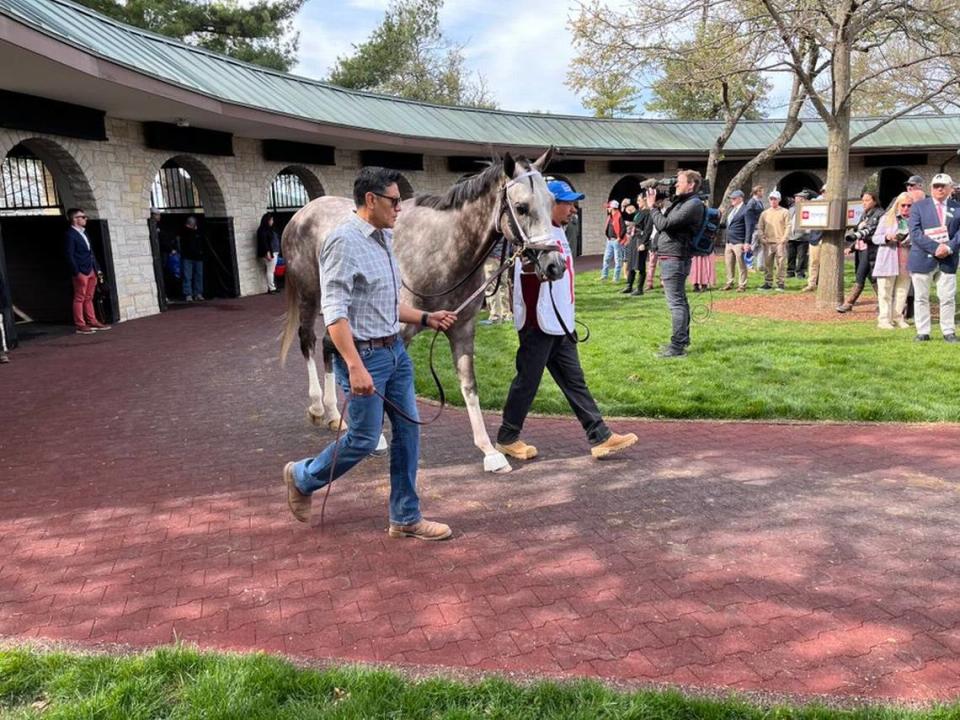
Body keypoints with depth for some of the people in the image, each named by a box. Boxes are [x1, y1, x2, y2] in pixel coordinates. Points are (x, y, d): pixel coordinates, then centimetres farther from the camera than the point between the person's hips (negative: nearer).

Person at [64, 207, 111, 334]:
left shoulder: (84, 232, 17)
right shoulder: (70, 234, -9)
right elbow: (70, 255, -13)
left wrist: (97, 269, 16)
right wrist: (77, 272, -18)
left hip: (91, 270, 8)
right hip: (81, 272, -8)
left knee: (89, 298, 13)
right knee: (79, 299, -3)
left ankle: (92, 322, 18)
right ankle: (80, 326, 0)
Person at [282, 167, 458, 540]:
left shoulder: (383, 239, 10)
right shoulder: (344, 241, -16)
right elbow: (334, 312, -23)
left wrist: (426, 318, 13)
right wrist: (355, 366, -29)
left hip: (395, 350, 9)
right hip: (365, 354, -9)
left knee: (408, 429, 9)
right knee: (364, 439, 1)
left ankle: (406, 518, 20)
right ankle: (301, 477, 28)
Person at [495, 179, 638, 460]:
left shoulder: (558, 232, 13)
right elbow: (528, 278, -25)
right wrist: (533, 321, -26)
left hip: (560, 325, 9)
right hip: (539, 325, -9)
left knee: (575, 381, 10)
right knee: (527, 382, 3)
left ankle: (600, 437, 14)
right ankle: (507, 438, 18)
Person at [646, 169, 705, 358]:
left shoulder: (693, 205, -15)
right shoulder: (681, 202, 17)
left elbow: (664, 224, -21)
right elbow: (663, 224, 16)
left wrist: (653, 206, -7)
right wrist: (655, 206, 7)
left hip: (674, 259, -11)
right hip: (672, 259, 11)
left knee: (676, 303, -11)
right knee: (679, 301, 18)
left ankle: (677, 346, -10)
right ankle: (683, 339, 29)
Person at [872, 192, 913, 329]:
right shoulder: (886, 218, 6)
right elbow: (875, 238, 5)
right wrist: (887, 237, -15)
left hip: (907, 262, 2)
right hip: (888, 261, -2)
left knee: (902, 291, 5)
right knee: (885, 291, -2)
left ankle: (898, 317, 12)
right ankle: (884, 319, 0)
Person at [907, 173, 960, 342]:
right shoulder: (919, 206, 2)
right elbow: (915, 232, -8)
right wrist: (935, 248, -18)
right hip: (923, 259, -1)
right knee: (921, 298, 4)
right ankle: (923, 332, 11)